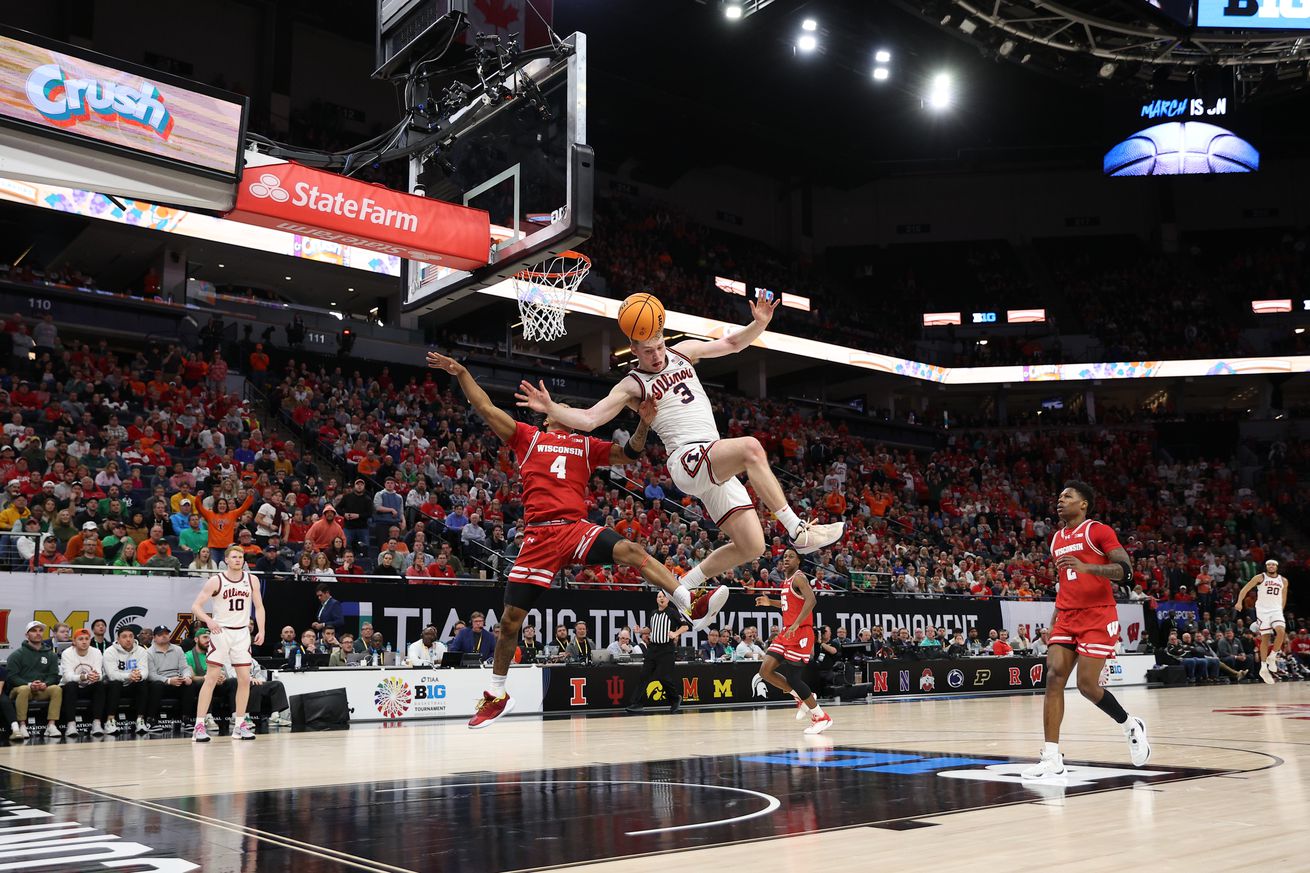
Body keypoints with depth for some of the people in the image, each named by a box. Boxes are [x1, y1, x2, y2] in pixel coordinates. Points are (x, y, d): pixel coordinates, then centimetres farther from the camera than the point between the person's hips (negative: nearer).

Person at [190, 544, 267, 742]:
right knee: (211, 678, -8)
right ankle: (199, 725, -5)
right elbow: (196, 606, -9)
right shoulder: (216, 580, -8)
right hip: (221, 631, -4)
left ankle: (239, 724, 11)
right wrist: (209, 621, -28)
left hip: (242, 632, 4)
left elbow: (259, 607, 10)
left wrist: (261, 630, -1)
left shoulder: (252, 579, 3)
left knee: (245, 679, 1)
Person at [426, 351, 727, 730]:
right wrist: (461, 373, 8)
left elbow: (629, 453, 12)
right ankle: (496, 695, 20)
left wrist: (644, 423, -4)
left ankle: (692, 605, -38)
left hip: (577, 526, 0)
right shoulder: (528, 438, 17)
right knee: (510, 618, 2)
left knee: (629, 550, -29)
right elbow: (485, 408, 14)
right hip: (539, 534, 0)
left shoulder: (586, 445, 19)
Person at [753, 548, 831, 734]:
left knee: (792, 678, -8)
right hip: (787, 632, 9)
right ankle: (801, 698, 15)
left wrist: (796, 624, -34)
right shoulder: (787, 581, 17)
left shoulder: (798, 578, -11)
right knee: (765, 671, -1)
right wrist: (770, 602, 22)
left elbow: (811, 600, -27)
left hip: (801, 633, -9)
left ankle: (821, 717, 5)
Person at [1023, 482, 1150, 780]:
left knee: (1087, 685, -9)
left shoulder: (1098, 531, -6)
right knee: (1054, 678, -8)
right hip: (1067, 618, 6)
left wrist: (1086, 566, -28)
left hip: (1098, 617, -6)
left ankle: (1132, 726, 22)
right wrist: (1054, 622, 20)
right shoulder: (1057, 539, 16)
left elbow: (1125, 570, -14)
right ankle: (1052, 759, -9)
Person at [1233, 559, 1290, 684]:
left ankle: (1272, 658, -5)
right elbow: (1245, 589, -4)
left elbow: (1283, 597, 21)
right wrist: (1239, 602, -16)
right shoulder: (1260, 577, -1)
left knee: (1281, 632, -23)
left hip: (1276, 610, 2)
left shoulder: (1283, 580, 9)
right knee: (1265, 638, -4)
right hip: (1262, 610, -2)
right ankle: (1264, 668, 3)